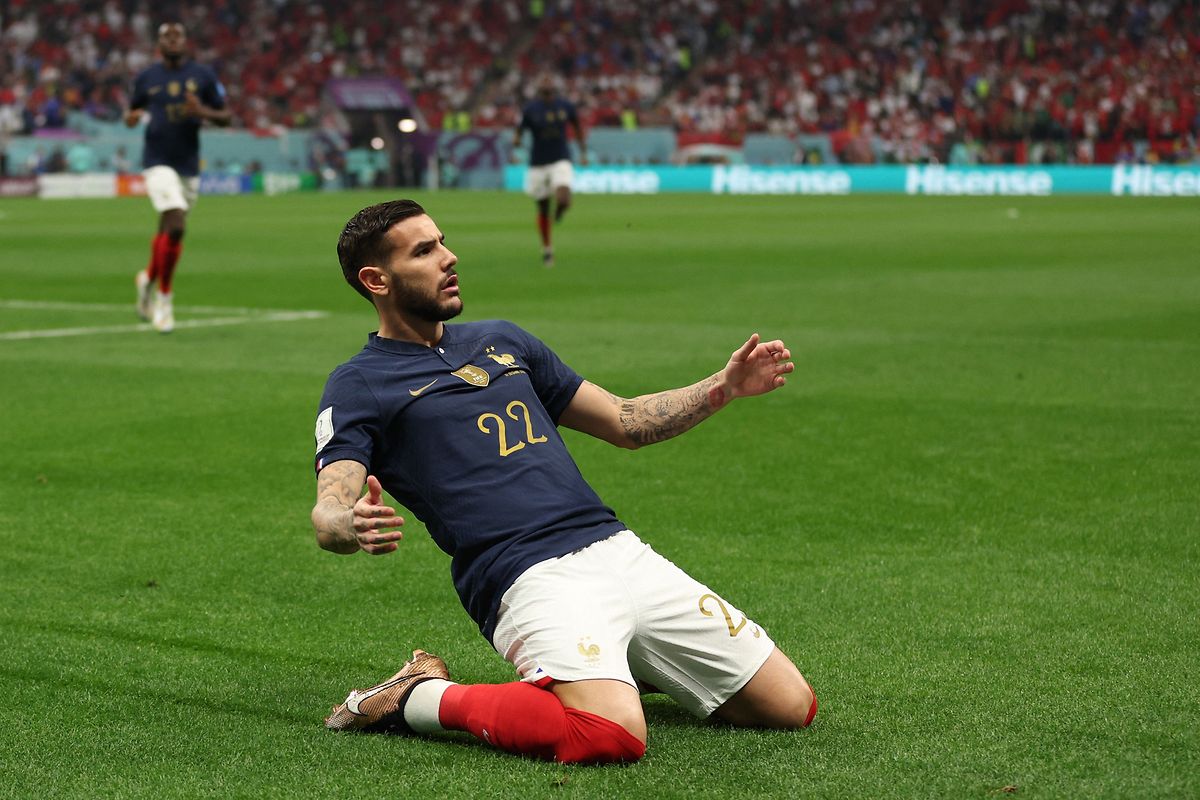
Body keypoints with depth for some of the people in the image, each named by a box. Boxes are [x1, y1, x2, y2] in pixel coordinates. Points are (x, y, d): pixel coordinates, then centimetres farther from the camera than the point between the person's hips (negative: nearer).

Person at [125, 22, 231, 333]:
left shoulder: (203, 76, 4)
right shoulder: (147, 77, 4)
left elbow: (226, 117, 6)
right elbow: (132, 111, 16)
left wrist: (203, 112, -14)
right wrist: (132, 117, -9)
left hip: (190, 165, 3)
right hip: (158, 163, -3)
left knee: (169, 232, 12)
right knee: (175, 226, -19)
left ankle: (148, 278, 41)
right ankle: (163, 297, -6)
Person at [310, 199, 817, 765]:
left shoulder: (502, 340, 24)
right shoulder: (359, 385, 5)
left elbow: (626, 423, 30)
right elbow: (328, 515, -10)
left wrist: (725, 387, 17)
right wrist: (355, 527, -35)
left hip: (620, 549, 7)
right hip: (531, 582, -7)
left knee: (791, 706, 1)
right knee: (614, 737, -34)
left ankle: (610, 665, 20)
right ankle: (419, 698, -10)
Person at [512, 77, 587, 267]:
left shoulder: (565, 106, -2)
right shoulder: (530, 109, -7)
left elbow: (577, 128, 14)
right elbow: (518, 132, -6)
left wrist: (583, 152, 10)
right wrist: (516, 140, -30)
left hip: (561, 160, 0)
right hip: (538, 164, 0)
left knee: (564, 199, -23)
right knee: (542, 209, 7)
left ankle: (559, 209, 17)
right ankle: (546, 249, 26)